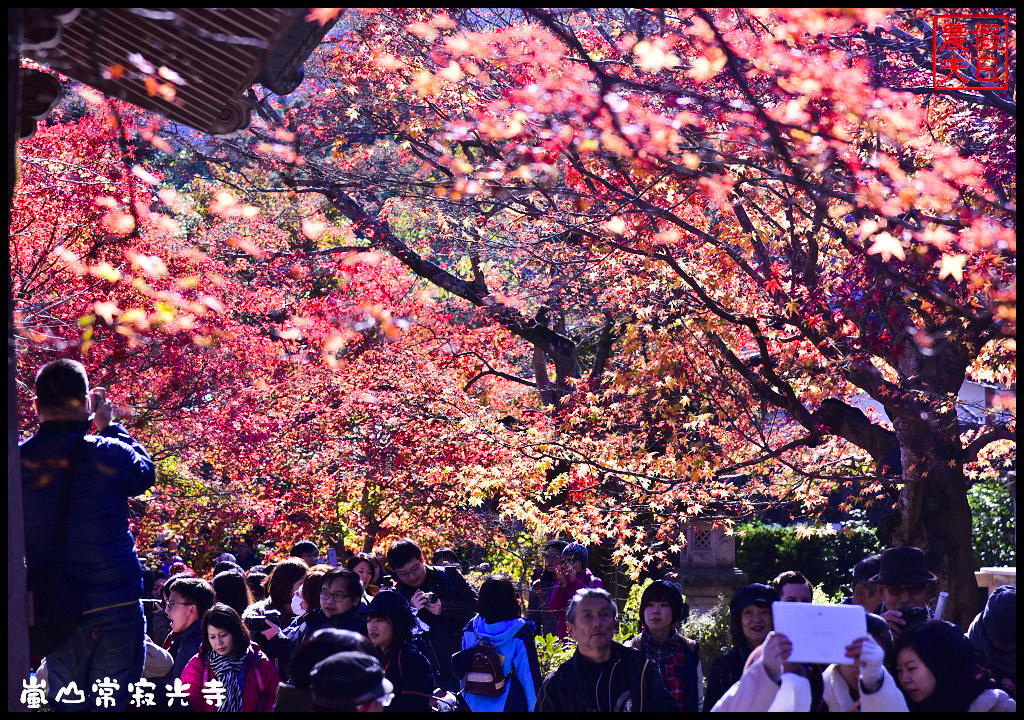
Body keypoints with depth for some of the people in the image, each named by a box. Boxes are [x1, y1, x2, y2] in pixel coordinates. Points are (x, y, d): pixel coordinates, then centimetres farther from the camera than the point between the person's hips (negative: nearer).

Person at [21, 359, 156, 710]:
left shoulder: (21, 461, -5)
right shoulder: (109, 454, -11)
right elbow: (145, 473, 12)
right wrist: (109, 426, 19)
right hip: (115, 605, -2)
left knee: (65, 705, 13)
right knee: (111, 704, 3)